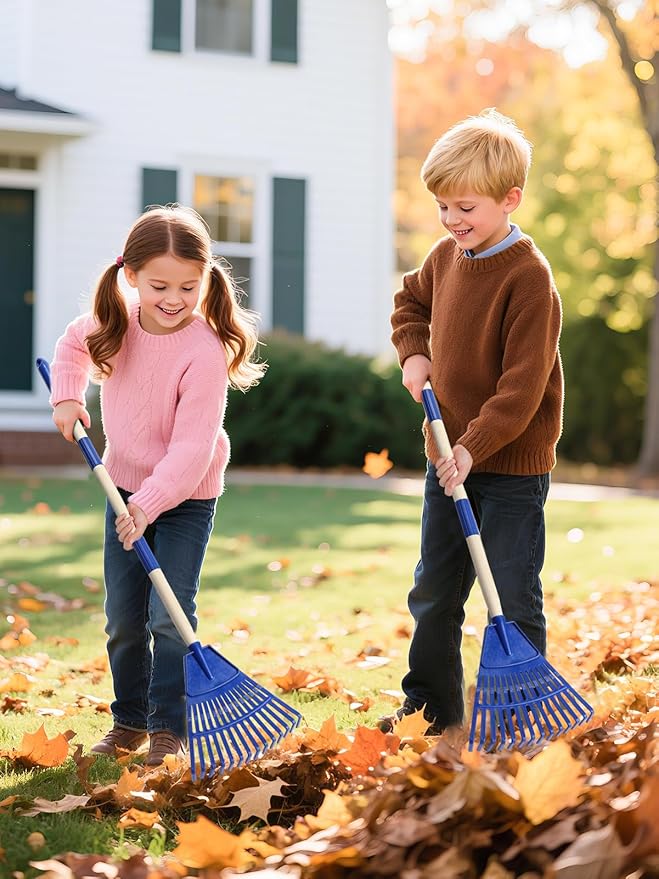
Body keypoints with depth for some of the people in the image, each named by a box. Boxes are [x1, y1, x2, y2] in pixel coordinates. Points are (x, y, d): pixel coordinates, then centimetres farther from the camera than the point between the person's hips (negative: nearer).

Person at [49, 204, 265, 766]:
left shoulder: (204, 352, -27)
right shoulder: (117, 321, -9)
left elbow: (191, 448, -29)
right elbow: (75, 342, 16)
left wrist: (148, 505, -35)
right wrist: (67, 396, 1)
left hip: (186, 498, -5)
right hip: (125, 489, 6)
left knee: (170, 616, -9)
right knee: (123, 619, 11)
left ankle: (170, 730, 3)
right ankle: (130, 721, 26)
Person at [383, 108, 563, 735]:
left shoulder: (528, 277, -19)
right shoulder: (446, 256, 5)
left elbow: (523, 385, -23)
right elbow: (410, 300, 27)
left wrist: (473, 449, -27)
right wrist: (413, 354, 9)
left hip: (512, 466, -7)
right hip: (449, 457, 8)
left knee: (514, 600, 0)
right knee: (433, 593, 15)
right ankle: (431, 704, 28)